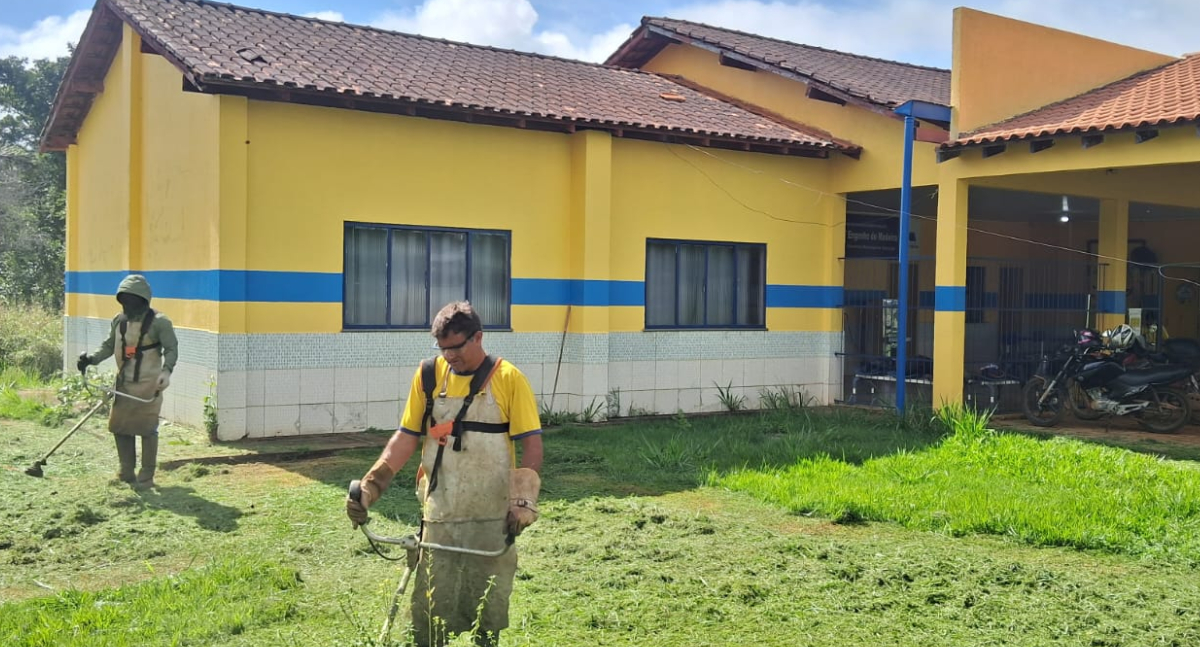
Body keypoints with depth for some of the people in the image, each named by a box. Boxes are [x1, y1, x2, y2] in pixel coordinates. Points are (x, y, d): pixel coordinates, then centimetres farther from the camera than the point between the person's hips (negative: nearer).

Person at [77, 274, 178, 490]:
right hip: (124, 383, 6)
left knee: (147, 429, -3)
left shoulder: (158, 322, -9)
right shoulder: (119, 321, 9)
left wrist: (166, 370, -25)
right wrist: (91, 358, -4)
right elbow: (108, 346, 14)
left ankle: (146, 477, 7)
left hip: (148, 385, -6)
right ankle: (126, 473, 23)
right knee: (119, 426, 9)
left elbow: (171, 348, -9)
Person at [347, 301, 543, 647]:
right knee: (429, 612, 4)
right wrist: (371, 485, -6)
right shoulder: (428, 375, 3)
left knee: (488, 610, 10)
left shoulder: (508, 379, -6)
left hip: (492, 519, -2)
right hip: (439, 517, 2)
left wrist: (524, 497, -20)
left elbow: (532, 442, -7)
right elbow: (406, 436, 5)